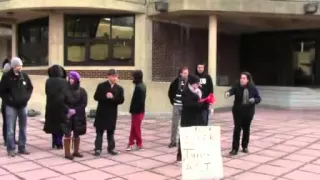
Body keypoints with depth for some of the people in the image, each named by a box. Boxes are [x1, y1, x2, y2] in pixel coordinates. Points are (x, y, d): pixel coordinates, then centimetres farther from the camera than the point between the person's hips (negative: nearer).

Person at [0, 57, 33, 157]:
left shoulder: (24, 76, 1)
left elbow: (30, 88, 14)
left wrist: (26, 97, 0)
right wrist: (9, 100, -12)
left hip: (23, 106, 4)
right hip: (11, 106, -4)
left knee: (23, 129, 9)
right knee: (10, 129, -1)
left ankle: (22, 148, 19)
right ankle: (11, 149, 8)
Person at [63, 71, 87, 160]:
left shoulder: (82, 91, 1)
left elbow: (84, 104, -4)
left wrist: (75, 110, -15)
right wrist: (67, 110, -17)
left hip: (78, 115, 2)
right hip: (67, 115, -2)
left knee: (77, 134, 9)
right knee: (67, 134, -4)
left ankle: (76, 151, 21)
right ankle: (67, 153, 3)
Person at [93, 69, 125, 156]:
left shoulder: (119, 88, 4)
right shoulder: (101, 86, -2)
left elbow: (121, 100, -4)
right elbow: (96, 97, -6)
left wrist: (113, 97, -19)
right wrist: (105, 96, -21)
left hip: (112, 113, 2)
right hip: (101, 112, -2)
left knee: (111, 132, 11)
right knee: (99, 132, 2)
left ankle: (111, 148, 19)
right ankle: (98, 149, 6)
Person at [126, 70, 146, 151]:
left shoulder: (138, 87, -21)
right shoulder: (142, 86, 10)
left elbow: (136, 100, -24)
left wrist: (133, 110, -17)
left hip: (137, 111, -9)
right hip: (140, 110, 9)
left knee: (136, 128, 4)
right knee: (133, 128, 13)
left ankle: (139, 144, 16)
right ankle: (131, 144, 18)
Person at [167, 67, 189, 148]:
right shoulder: (176, 81, -2)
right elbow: (170, 92, 9)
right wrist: (173, 101, 5)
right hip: (177, 106, 1)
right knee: (174, 124, 4)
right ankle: (173, 141, 13)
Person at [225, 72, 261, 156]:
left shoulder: (253, 88, -4)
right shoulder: (237, 86, -8)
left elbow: (258, 98, 3)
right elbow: (232, 90, -28)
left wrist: (254, 100, -19)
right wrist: (228, 93, -51)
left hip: (248, 112, 2)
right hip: (238, 111, -1)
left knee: (246, 129, 13)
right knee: (237, 129, -5)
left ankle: (245, 146, 30)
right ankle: (235, 148, 1)